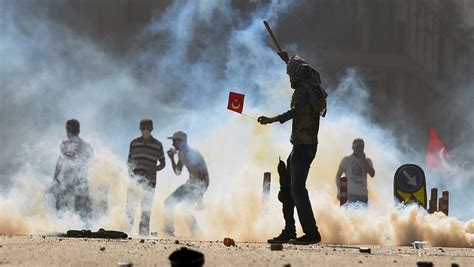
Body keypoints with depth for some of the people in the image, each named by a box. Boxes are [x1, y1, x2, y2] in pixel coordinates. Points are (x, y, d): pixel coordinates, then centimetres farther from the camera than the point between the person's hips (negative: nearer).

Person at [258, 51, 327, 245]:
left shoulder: (302, 90, -13)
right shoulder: (313, 88, 15)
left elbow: (296, 111, -32)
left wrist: (272, 120, -35)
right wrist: (288, 60, 48)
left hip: (303, 146, -10)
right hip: (308, 144, 10)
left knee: (297, 189, -13)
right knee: (287, 187, 14)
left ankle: (311, 233, -17)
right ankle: (288, 232, 17)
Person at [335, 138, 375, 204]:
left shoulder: (367, 161, 15)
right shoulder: (347, 160, 5)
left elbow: (372, 174, -1)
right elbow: (338, 176, 4)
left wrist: (364, 160, -4)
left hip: (363, 194, 4)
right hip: (351, 194, -4)